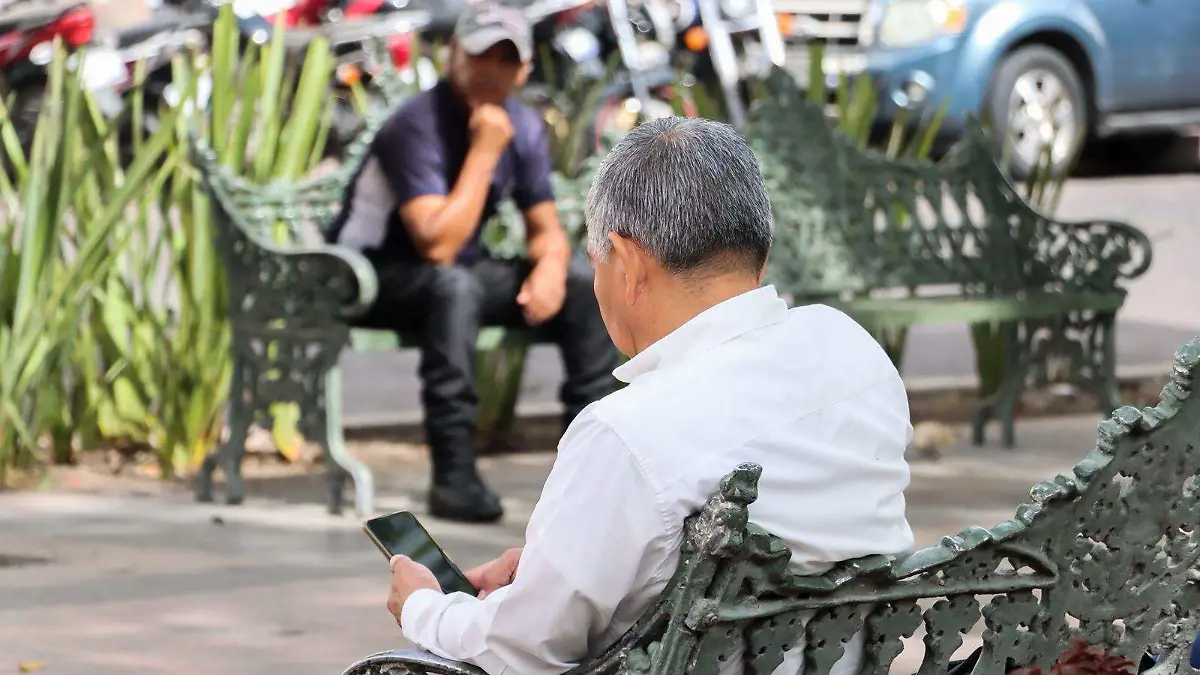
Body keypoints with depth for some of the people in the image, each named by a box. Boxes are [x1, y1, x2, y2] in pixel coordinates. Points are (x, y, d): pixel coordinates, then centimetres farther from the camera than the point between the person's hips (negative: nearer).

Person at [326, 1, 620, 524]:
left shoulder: (523, 128, 0)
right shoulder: (417, 126, -24)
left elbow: (546, 228, 7)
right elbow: (438, 245, -33)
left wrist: (550, 265, -18)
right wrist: (485, 149, -29)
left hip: (457, 276, 8)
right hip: (370, 281, -8)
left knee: (585, 282, -7)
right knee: (453, 284, -39)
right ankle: (454, 477, -39)